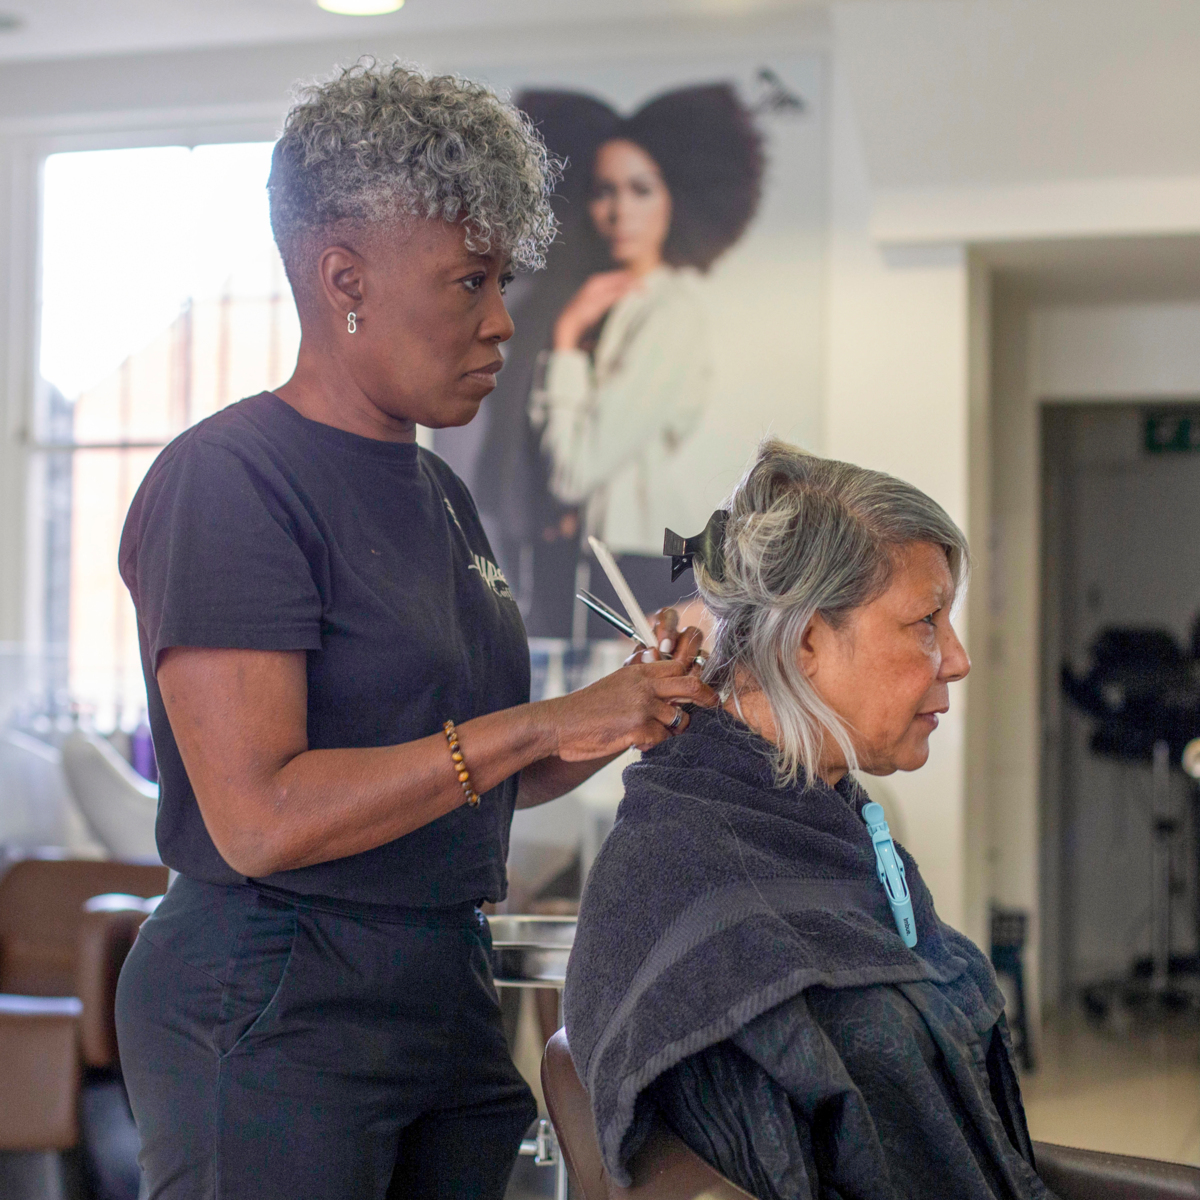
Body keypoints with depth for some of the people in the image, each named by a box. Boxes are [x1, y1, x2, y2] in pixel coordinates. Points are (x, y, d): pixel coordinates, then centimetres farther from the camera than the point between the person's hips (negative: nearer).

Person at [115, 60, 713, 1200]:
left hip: (443, 981, 8)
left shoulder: (438, 494, 13)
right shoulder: (229, 479, -13)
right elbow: (259, 817, -22)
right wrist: (543, 723, -21)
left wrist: (635, 705, 0)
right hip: (271, 1007, -8)